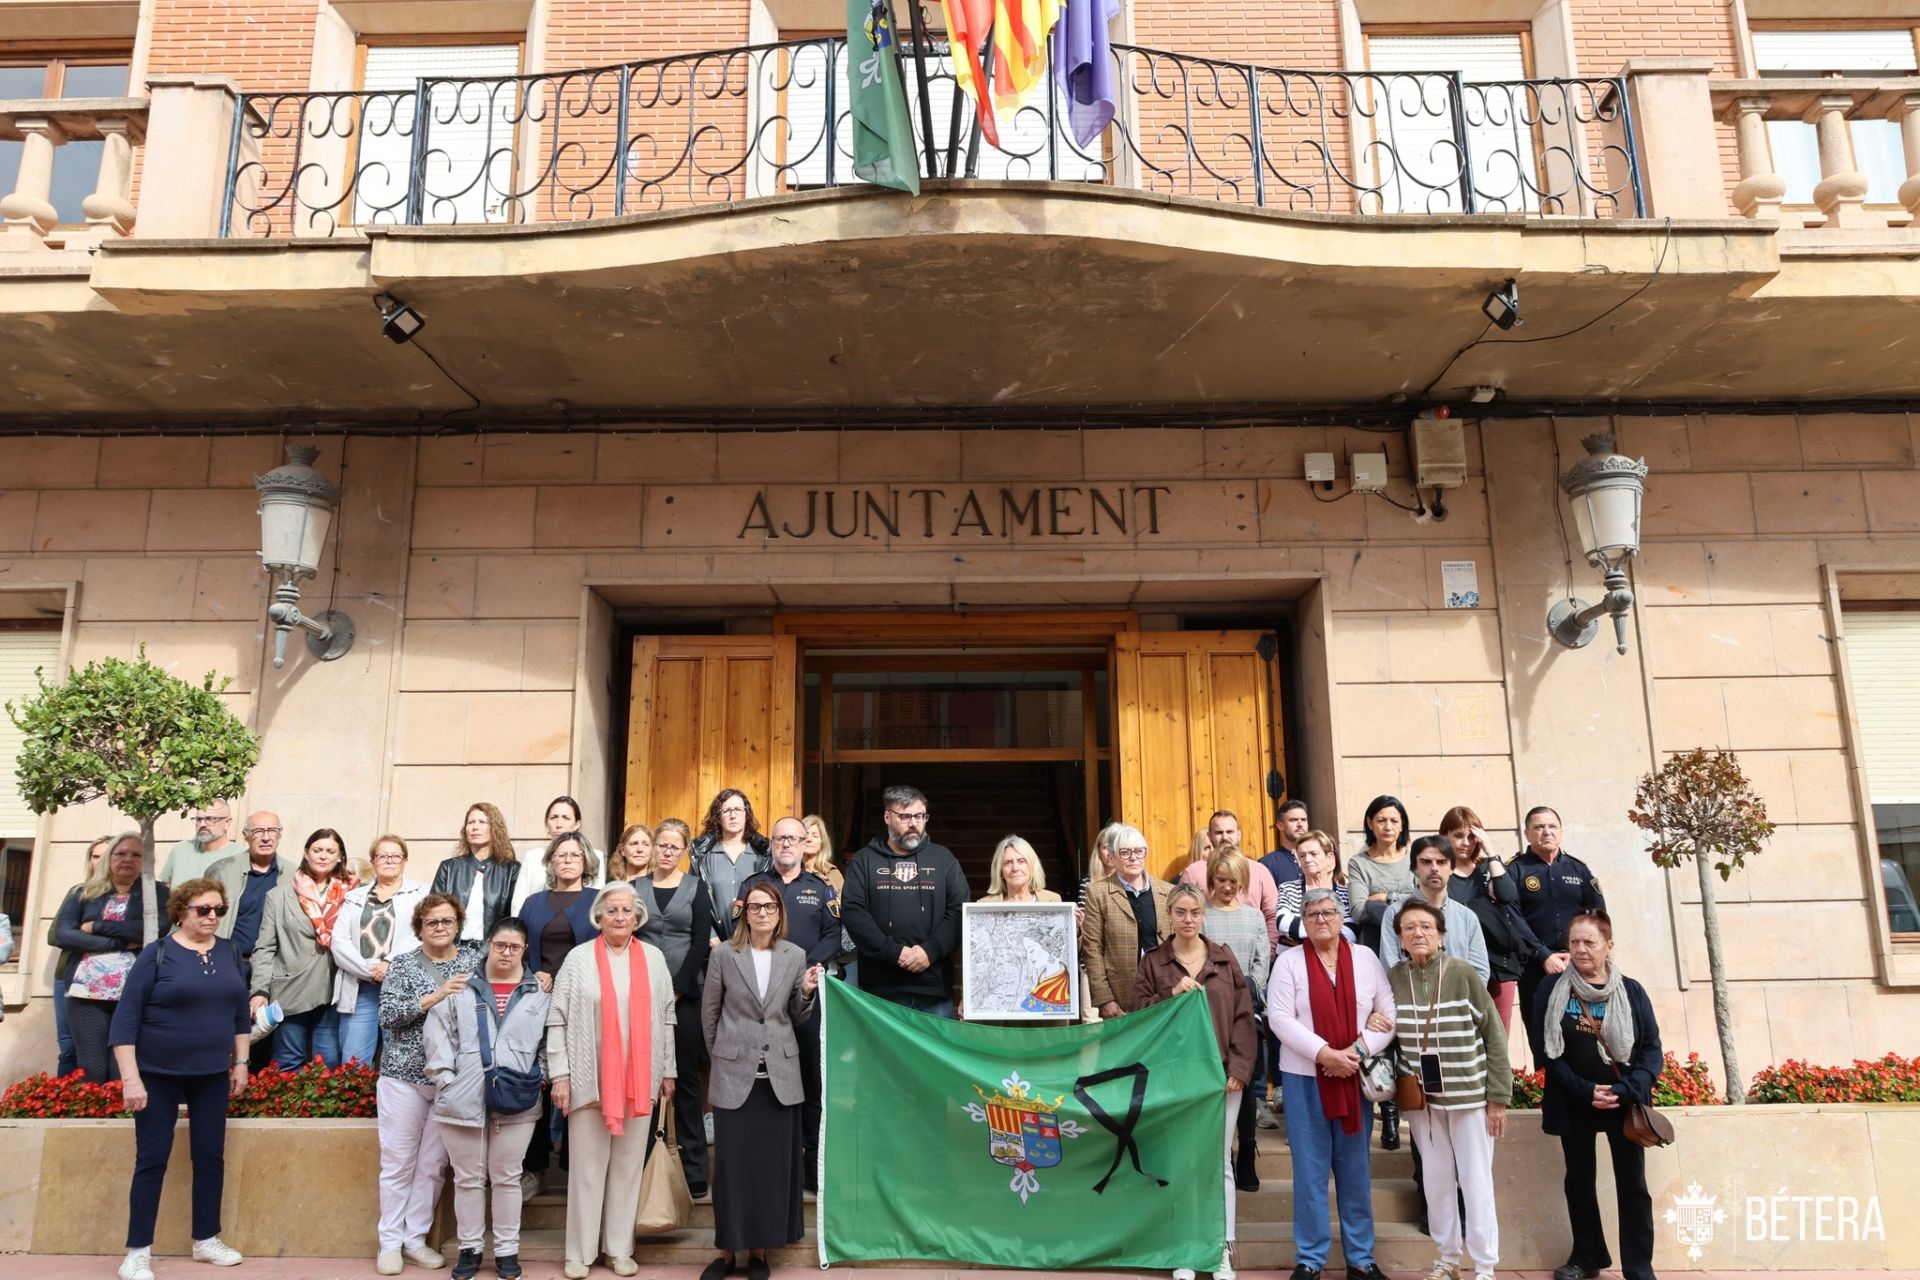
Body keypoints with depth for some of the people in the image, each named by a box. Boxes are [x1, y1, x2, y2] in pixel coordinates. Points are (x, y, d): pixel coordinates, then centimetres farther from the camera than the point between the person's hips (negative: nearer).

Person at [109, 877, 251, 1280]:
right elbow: (125, 1018, -12)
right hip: (159, 1074, -4)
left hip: (212, 1074, 4)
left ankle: (206, 1240, 21)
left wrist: (241, 1062, 8)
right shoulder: (157, 954, -11)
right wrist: (130, 1077, -17)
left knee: (211, 1155, 8)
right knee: (152, 1159, 2)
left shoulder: (229, 952, 2)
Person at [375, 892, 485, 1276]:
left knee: (433, 1165, 9)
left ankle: (415, 1240, 21)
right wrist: (436, 996, -21)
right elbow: (387, 1015, -11)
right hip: (404, 1075, -2)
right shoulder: (403, 965, -1)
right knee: (398, 1163, 5)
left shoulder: (476, 958, 4)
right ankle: (390, 1242, 18)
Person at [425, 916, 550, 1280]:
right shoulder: (462, 986, 2)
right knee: (468, 1178, 11)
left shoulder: (539, 992, 4)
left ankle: (507, 1249, 20)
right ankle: (469, 1248, 24)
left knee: (507, 1177, 9)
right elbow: (437, 1033, 1)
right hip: (463, 1099, 0)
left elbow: (549, 1042, 9)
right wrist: (445, 1079, -5)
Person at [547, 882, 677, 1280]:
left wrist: (668, 1072, 8)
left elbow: (666, 1018, 8)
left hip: (640, 1081, 2)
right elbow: (557, 1020, -2)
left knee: (629, 1165, 8)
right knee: (587, 1166, 5)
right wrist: (560, 1075, -7)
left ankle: (620, 1248, 19)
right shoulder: (578, 959, -2)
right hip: (589, 1079, -2)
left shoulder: (654, 958, 5)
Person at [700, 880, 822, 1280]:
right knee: (732, 1164, 3)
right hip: (734, 1075, -2)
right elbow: (709, 1013, 6)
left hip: (779, 1076, 2)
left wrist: (807, 992, -9)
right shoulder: (723, 955, -2)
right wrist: (720, 1056, 10)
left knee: (773, 1164, 6)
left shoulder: (795, 956, 3)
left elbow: (797, 1019, 9)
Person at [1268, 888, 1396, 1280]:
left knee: (1355, 1168, 10)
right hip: (1304, 1077, -2)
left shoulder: (1365, 957, 5)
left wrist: (1357, 1050, -13)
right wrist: (1324, 1053, -18)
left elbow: (1390, 1013, 1)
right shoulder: (1289, 960, -2)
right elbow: (1279, 1017, -9)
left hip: (1356, 1077, 2)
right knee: (1310, 1170, 4)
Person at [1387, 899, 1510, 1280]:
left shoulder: (1463, 974, -11)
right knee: (1436, 1181, 12)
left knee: (1476, 1182, 4)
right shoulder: (1393, 978, -4)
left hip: (1469, 1094, -3)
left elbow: (1494, 1035, -7)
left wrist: (1499, 1097, -8)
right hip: (1421, 1096, 3)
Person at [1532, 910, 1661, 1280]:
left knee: (1632, 1184, 3)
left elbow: (1651, 1048, -3)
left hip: (1624, 1102, -1)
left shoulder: (1631, 991, -2)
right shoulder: (1552, 990, -3)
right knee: (1579, 1180, 12)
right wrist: (1584, 1090, -14)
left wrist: (1625, 1091, -16)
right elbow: (1546, 1049, -5)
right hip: (1574, 1104, 1)